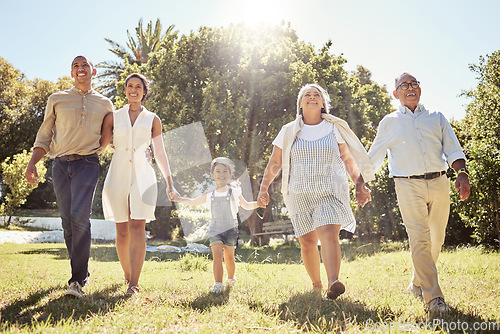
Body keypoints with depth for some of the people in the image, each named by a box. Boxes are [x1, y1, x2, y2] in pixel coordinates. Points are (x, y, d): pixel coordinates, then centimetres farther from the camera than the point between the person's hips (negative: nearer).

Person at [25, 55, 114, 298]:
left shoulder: (105, 104, 17)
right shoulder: (56, 100, 16)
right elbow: (44, 136, 15)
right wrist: (32, 163, 0)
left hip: (87, 162, -2)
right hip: (60, 164, 2)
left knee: (80, 217, -20)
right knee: (68, 222, 3)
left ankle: (78, 280, -17)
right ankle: (82, 272, 20)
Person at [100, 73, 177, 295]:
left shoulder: (153, 120, 11)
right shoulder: (113, 117, 12)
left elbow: (160, 153, 10)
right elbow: (100, 145, 7)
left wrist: (169, 181, 5)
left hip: (142, 175, -1)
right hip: (118, 175, 1)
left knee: (137, 228, -12)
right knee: (122, 231, 4)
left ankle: (134, 284, -13)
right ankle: (127, 274, 25)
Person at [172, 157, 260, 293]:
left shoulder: (234, 192, 5)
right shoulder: (209, 195, 8)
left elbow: (247, 206, 14)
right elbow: (193, 202, 22)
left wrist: (258, 203, -3)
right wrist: (180, 199, 9)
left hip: (230, 228, -1)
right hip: (215, 229, 1)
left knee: (229, 256, 9)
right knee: (217, 254, -14)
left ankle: (231, 278, 34)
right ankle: (218, 284, -15)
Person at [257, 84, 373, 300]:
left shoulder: (334, 129, 10)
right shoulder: (289, 131, 10)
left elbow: (348, 159, 11)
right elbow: (274, 163, 12)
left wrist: (360, 185, 3)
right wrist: (264, 189, 6)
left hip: (330, 192, -1)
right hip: (300, 194, 1)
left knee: (329, 233, -21)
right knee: (307, 242, 2)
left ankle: (333, 283, -33)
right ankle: (316, 284, 20)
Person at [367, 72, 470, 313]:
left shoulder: (437, 118, 17)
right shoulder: (390, 122, 12)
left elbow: (453, 149, 9)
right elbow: (373, 158, 17)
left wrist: (462, 173, -8)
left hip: (439, 183, 3)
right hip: (409, 186, -3)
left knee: (436, 239, 7)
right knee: (419, 240, -13)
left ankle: (417, 285, 26)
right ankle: (432, 296, -8)